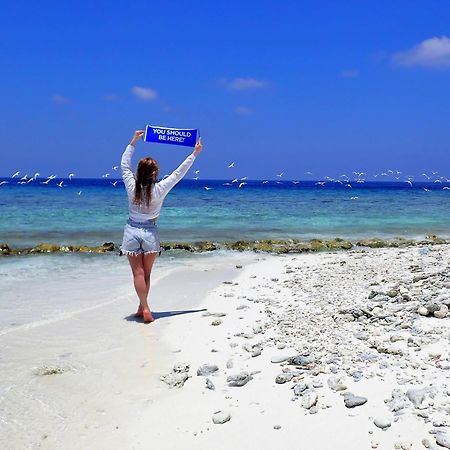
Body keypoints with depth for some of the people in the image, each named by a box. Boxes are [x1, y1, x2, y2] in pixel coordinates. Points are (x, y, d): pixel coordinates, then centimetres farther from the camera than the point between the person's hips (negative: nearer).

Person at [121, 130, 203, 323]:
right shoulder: (159, 189, -13)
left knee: (138, 273, 0)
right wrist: (194, 153, 3)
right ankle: (142, 308, 17)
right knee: (146, 274, 11)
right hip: (150, 233, 0)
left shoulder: (132, 187, -10)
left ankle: (145, 309, -8)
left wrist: (133, 142, 12)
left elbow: (124, 164, 4)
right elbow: (178, 173, -5)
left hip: (132, 231, 0)